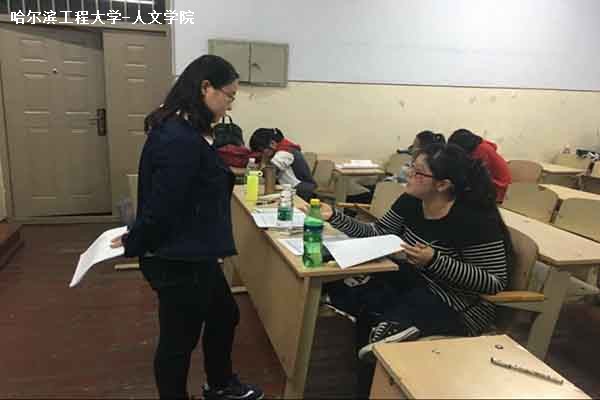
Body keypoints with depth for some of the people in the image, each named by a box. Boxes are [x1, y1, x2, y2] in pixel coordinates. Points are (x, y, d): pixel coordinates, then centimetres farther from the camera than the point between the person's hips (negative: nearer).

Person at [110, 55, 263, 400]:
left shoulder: (185, 131, 8)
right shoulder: (180, 140, -27)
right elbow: (161, 207, -24)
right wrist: (133, 245, -6)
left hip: (192, 256, 11)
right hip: (179, 261, -11)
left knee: (225, 316, 25)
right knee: (179, 340, 12)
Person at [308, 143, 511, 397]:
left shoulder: (475, 220, -24)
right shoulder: (411, 202, -4)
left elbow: (495, 282, -21)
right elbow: (377, 234, 7)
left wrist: (434, 261, -32)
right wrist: (334, 217, -6)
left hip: (457, 304, -7)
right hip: (414, 283, 8)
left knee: (381, 329, -25)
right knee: (348, 288, -11)